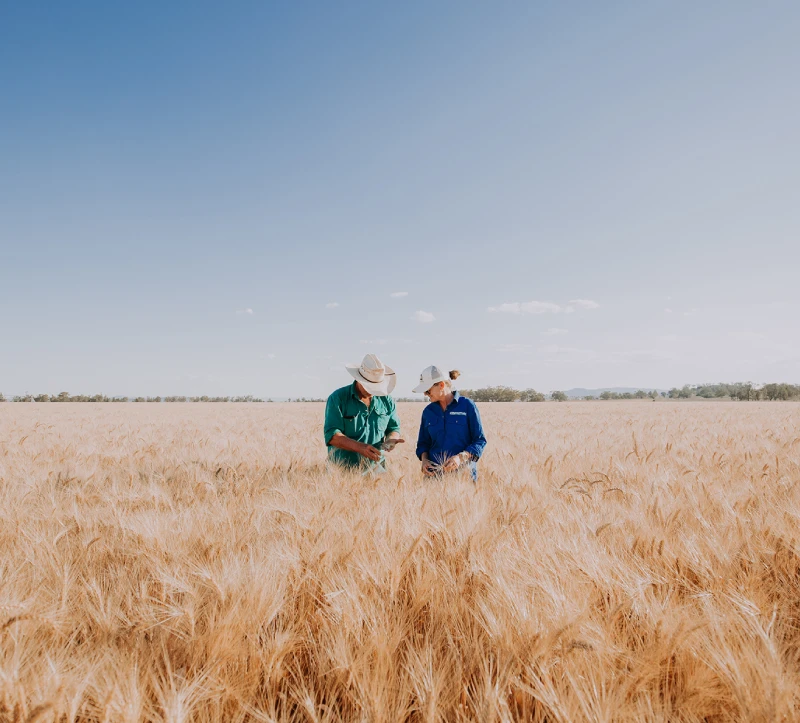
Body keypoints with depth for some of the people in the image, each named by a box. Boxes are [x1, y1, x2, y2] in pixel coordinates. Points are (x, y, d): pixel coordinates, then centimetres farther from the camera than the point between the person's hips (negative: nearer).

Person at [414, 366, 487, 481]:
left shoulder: (467, 405, -5)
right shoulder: (428, 411, 8)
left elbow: (480, 440, -5)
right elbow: (423, 443, 16)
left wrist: (460, 457, -19)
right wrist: (424, 459, -5)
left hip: (463, 472, -3)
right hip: (434, 474, 3)